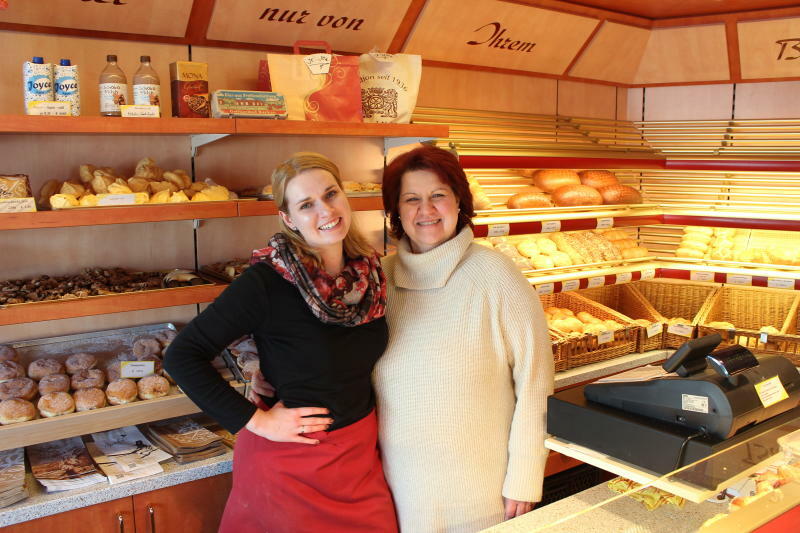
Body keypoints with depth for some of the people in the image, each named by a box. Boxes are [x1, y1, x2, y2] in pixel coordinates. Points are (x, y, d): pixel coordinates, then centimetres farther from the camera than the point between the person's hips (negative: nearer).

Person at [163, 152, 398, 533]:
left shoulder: (370, 271, -3)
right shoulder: (267, 281, -21)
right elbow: (182, 356, -19)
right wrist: (254, 420, -18)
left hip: (361, 458, 5)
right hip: (290, 463, -5)